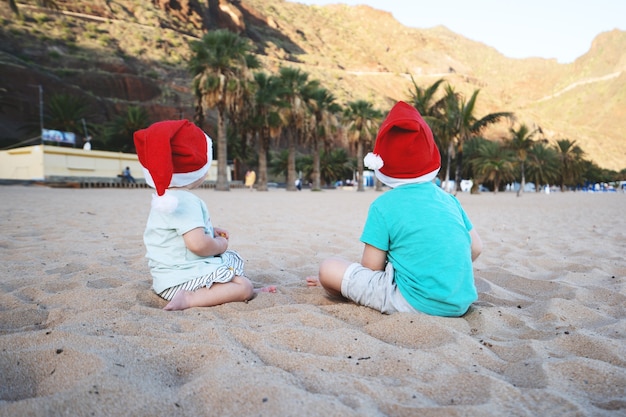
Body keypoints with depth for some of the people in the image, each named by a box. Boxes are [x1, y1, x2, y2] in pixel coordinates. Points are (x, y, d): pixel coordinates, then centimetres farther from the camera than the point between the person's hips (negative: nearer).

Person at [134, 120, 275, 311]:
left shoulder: (164, 197, 12)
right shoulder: (186, 201, -22)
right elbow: (198, 244, -31)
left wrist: (210, 231, 15)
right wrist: (220, 245, -11)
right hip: (182, 278, -11)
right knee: (244, 286, -17)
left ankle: (241, 292, 11)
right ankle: (190, 299, -25)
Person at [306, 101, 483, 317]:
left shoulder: (383, 205, -8)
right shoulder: (448, 198, 8)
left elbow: (370, 268, -7)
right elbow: (476, 247, 13)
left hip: (416, 304, -6)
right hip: (462, 302, 7)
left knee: (328, 268, -4)